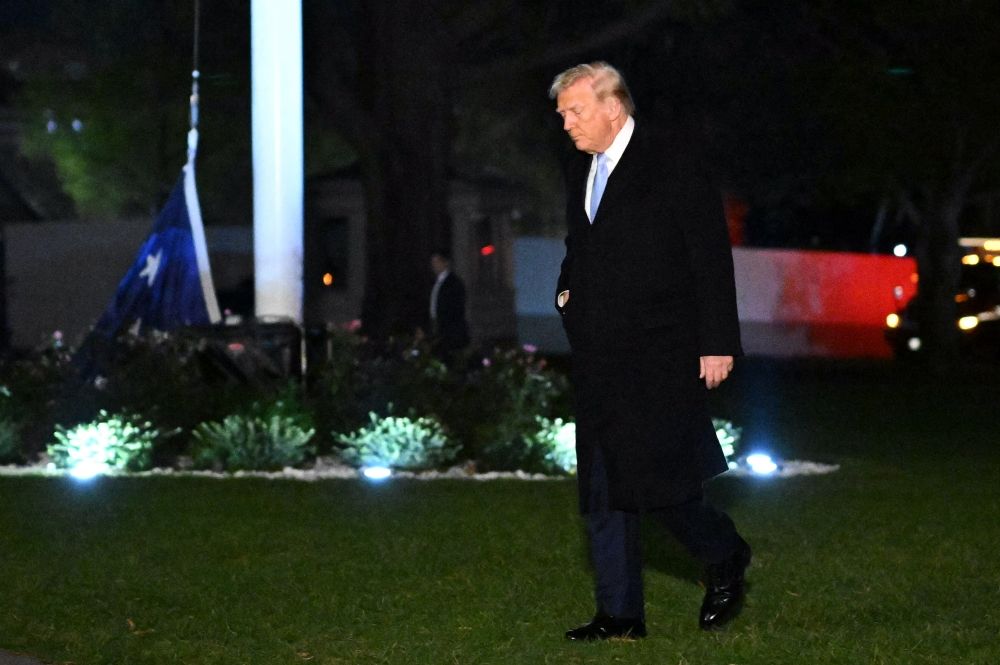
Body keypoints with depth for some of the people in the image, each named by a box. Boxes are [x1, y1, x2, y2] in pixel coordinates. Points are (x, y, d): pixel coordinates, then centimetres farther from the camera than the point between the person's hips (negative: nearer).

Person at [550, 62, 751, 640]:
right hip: (599, 359, 7)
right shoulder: (581, 173, 15)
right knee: (603, 488, 5)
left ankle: (726, 559, 16)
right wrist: (567, 291, 7)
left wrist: (718, 344, -12)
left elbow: (713, 259, -9)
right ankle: (620, 614, 10)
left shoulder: (673, 169, -8)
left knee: (654, 478, -11)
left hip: (659, 355, -7)